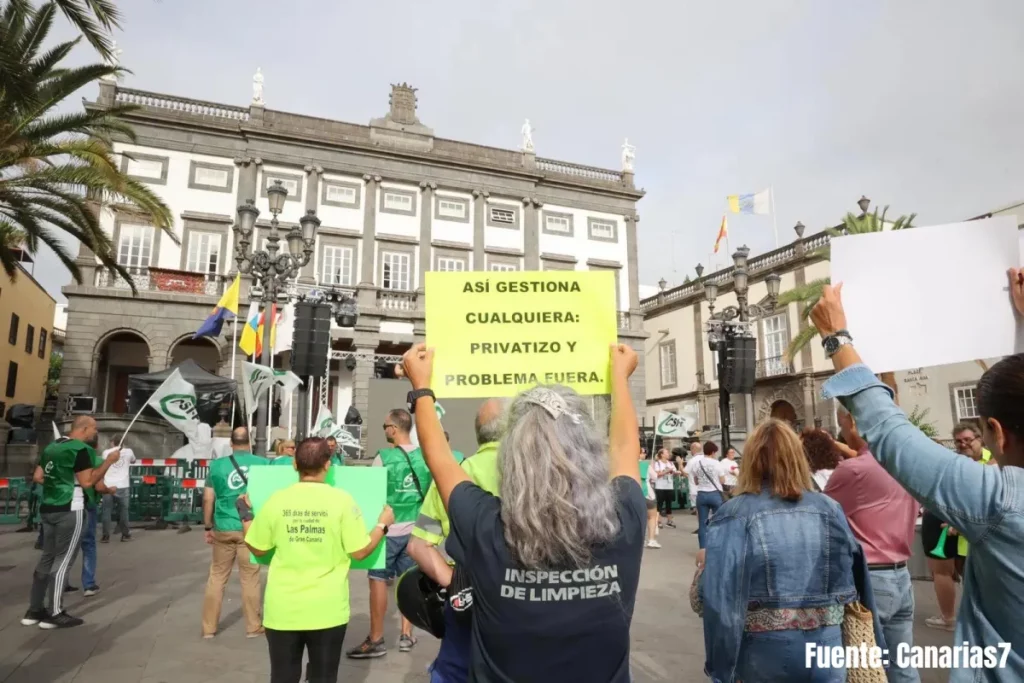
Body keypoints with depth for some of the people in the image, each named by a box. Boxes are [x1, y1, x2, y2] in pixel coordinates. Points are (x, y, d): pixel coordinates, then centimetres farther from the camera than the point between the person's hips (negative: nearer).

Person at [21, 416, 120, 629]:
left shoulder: (52, 447, 15)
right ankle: (55, 614, 1)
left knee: (47, 557, 14)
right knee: (63, 560, -3)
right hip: (70, 510, -9)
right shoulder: (81, 449, -14)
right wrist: (109, 461, -13)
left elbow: (37, 477, 17)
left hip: (48, 508, 9)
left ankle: (34, 610, 20)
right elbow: (87, 482, -19)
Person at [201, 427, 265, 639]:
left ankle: (209, 627, 20)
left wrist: (208, 527, 11)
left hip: (223, 528, 1)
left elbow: (208, 499, 2)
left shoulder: (217, 465, 1)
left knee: (217, 577, 13)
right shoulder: (262, 463, -2)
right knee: (250, 578, 7)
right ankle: (253, 627, 15)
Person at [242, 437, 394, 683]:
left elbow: (257, 548, 6)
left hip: (283, 609, 2)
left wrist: (246, 514, 22)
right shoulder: (341, 500, -11)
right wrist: (383, 525, 7)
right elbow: (359, 552, -9)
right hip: (326, 610, -1)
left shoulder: (276, 500, -6)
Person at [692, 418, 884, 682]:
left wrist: (703, 564, 5)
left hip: (762, 652, -2)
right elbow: (851, 587, 2)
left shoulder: (734, 515, -12)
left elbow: (708, 600, -14)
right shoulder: (830, 509, -1)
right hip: (825, 648, 2)